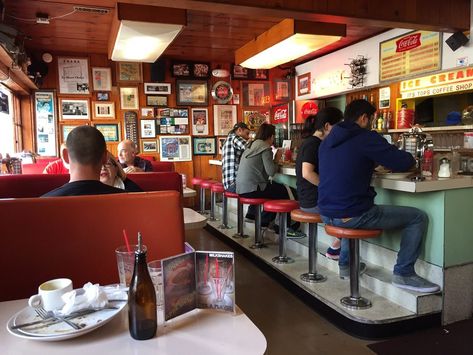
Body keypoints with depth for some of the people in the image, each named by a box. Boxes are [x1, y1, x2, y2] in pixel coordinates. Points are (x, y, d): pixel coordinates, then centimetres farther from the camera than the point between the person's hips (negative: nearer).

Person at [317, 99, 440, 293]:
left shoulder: (327, 141, 13)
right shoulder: (366, 137, -10)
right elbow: (404, 162, -9)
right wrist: (406, 156, 14)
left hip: (326, 214, 8)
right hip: (351, 216, -8)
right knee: (418, 217, 5)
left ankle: (345, 264, 41)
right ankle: (403, 273, 12)